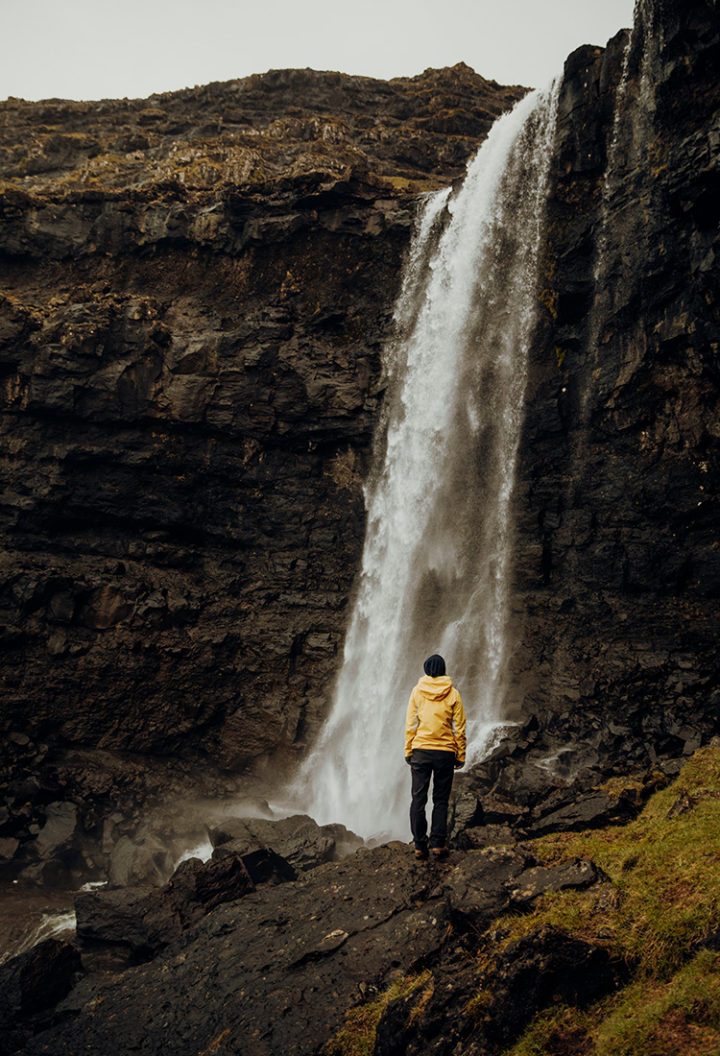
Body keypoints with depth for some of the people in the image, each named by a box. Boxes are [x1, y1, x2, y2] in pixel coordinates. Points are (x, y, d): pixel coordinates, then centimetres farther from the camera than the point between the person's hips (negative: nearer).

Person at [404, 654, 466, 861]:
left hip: (421, 751, 0)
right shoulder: (453, 693, 0)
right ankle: (438, 844, 2)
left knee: (418, 799, 6)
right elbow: (459, 728, 0)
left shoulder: (417, 691, 1)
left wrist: (408, 751, 7)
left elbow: (410, 725, 1)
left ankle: (419, 845, 4)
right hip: (445, 752, 0)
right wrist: (460, 755, 7)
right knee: (440, 800, 8)